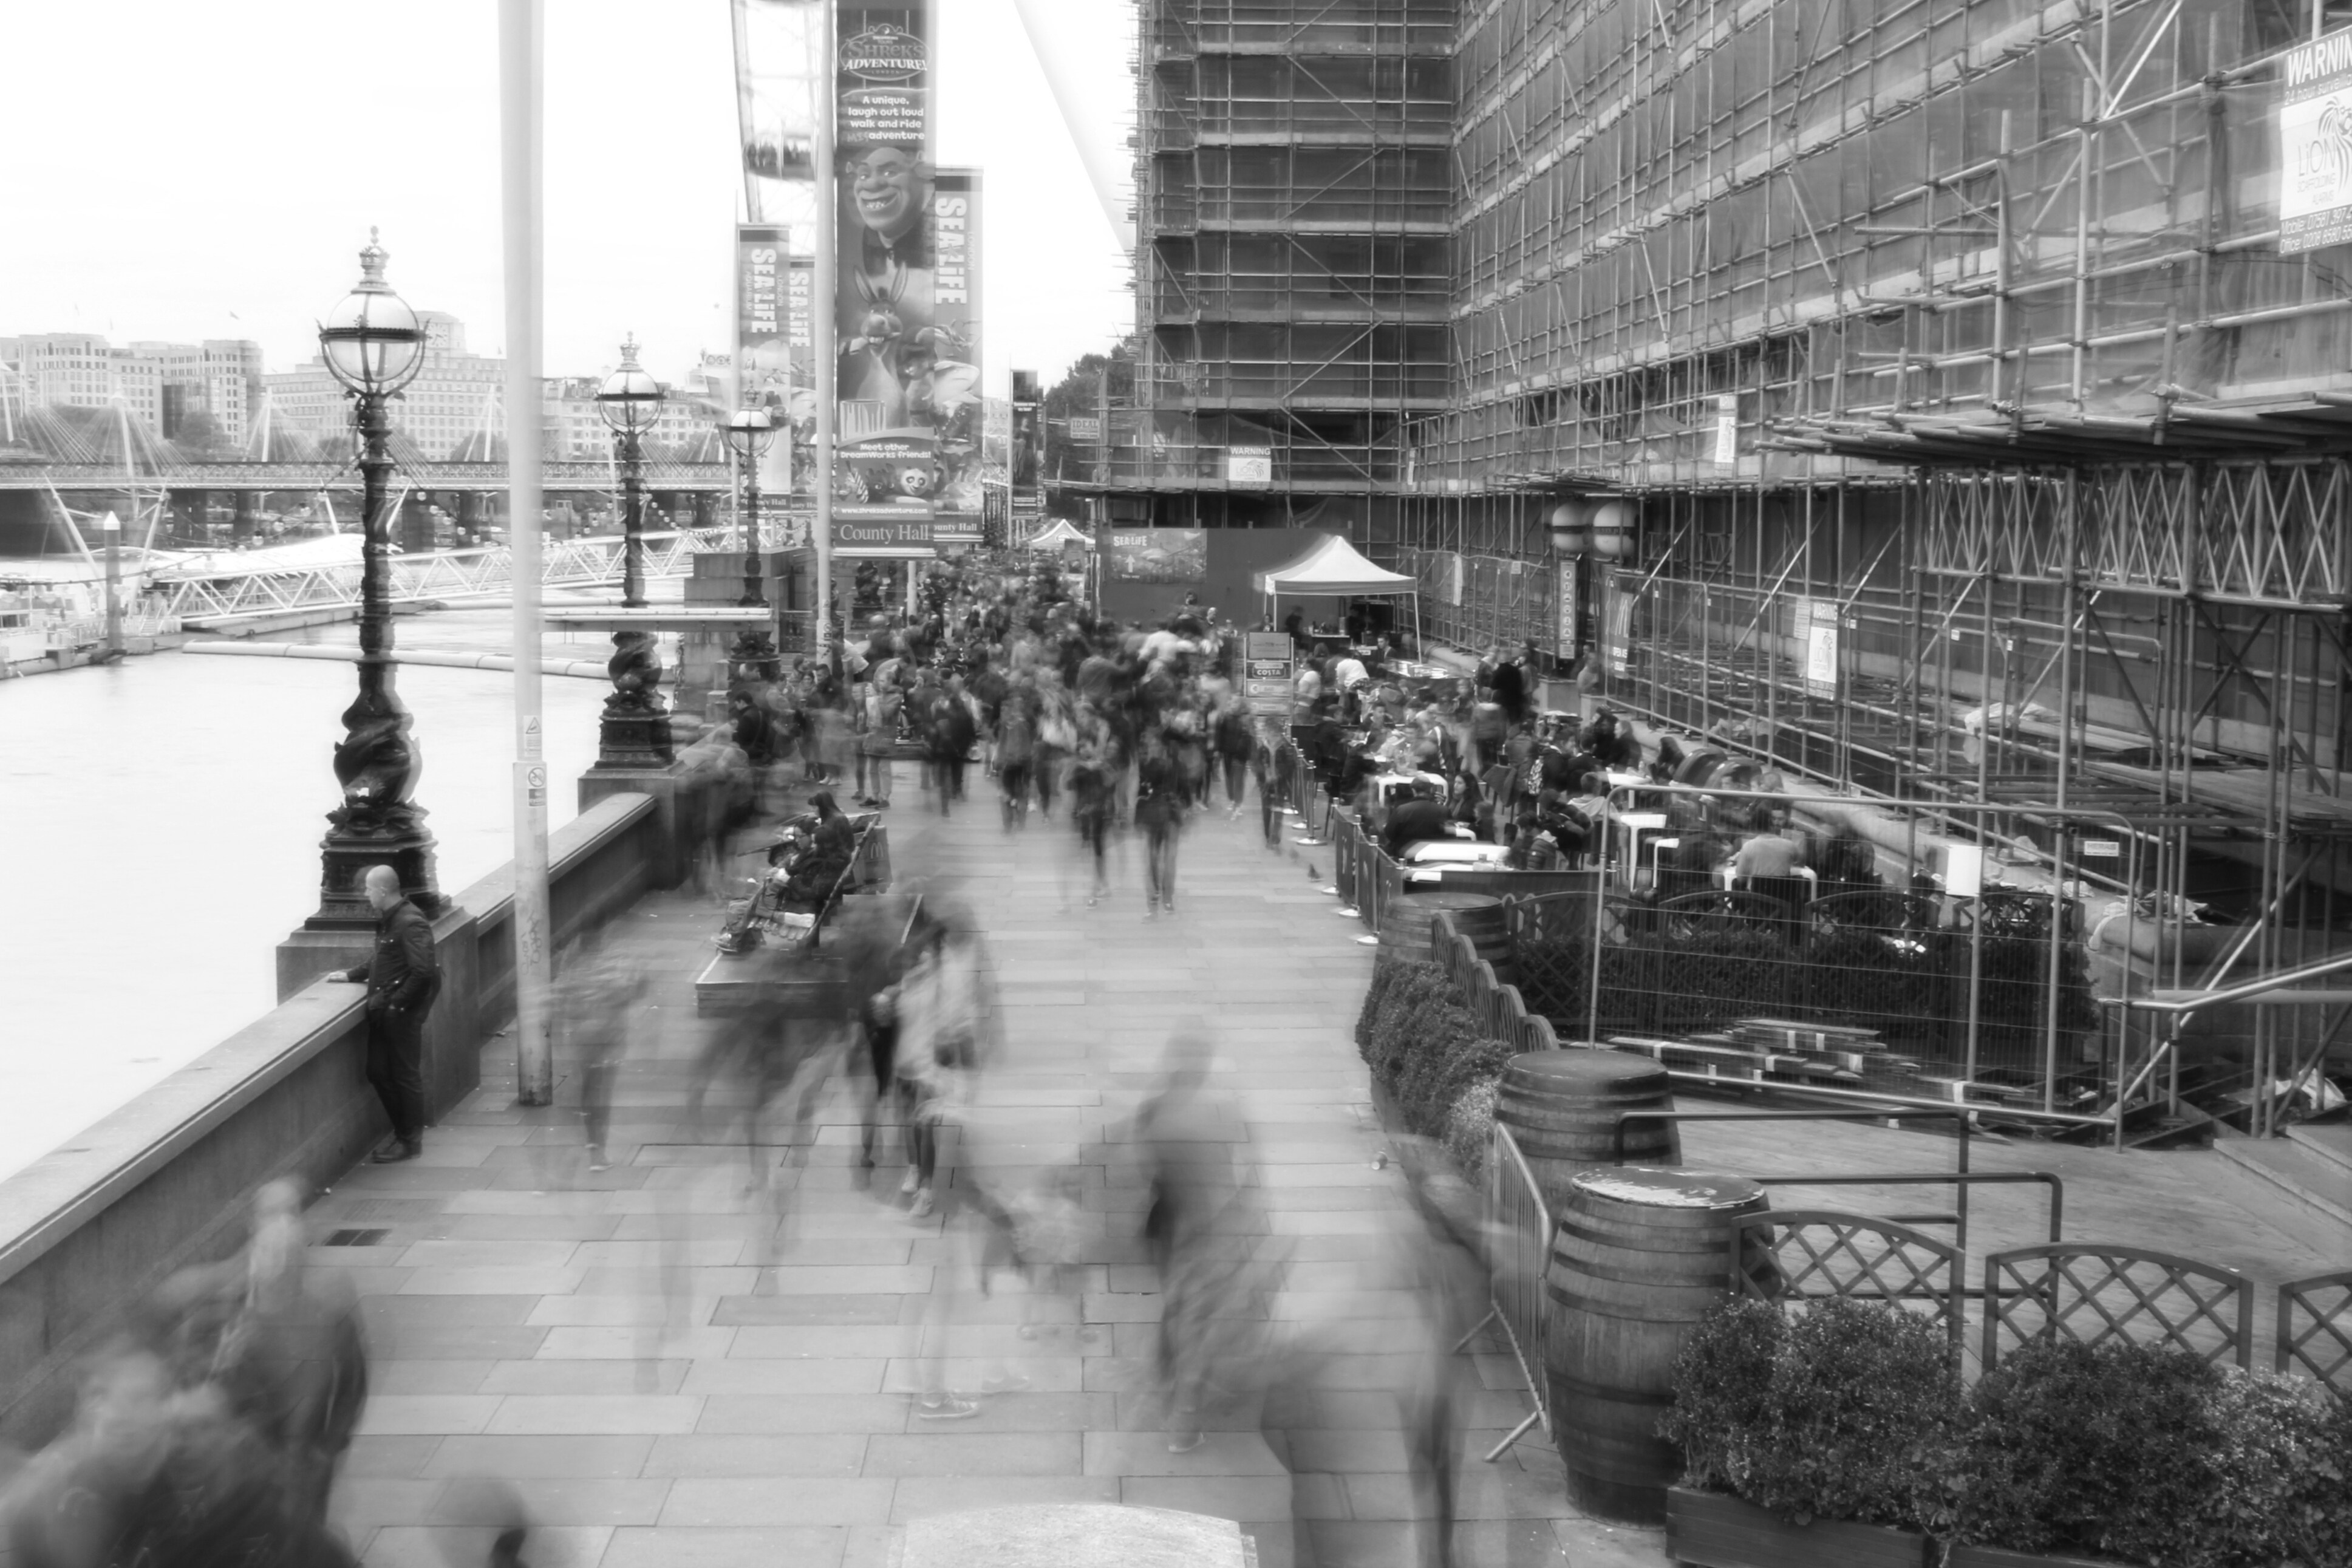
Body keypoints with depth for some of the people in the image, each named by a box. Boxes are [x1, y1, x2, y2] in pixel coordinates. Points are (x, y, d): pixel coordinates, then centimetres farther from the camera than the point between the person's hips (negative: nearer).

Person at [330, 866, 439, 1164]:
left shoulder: (411, 924, -19)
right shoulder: (387, 921, 11)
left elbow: (423, 972, -26)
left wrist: (397, 1002, -20)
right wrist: (352, 975, 22)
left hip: (403, 1013, -9)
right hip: (383, 1010, 9)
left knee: (406, 1075, 2)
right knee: (377, 1072, 14)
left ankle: (411, 1141, 13)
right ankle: (401, 1131, 28)